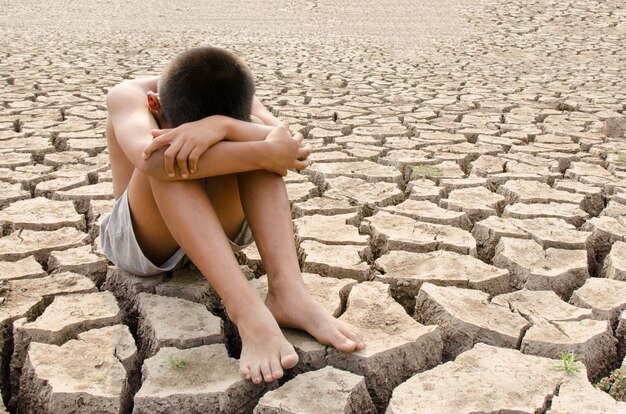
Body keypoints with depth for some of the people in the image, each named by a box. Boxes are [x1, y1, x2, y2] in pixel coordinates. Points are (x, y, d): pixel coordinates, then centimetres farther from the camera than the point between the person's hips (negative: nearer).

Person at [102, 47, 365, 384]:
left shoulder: (234, 95, -13)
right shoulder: (127, 97, -21)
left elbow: (292, 146, -33)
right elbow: (151, 159, -44)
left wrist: (222, 126, -51)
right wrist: (265, 154, -44)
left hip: (217, 228, 2)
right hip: (142, 240, -2)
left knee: (247, 143, -26)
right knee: (169, 161, -34)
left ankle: (287, 291, -38)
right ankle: (245, 307, -46)